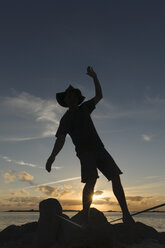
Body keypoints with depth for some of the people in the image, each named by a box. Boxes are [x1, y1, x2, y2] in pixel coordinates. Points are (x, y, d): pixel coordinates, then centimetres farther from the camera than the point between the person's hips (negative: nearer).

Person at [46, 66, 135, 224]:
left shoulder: (84, 108, 20)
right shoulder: (66, 118, 6)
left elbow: (99, 96, 27)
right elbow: (60, 139, -5)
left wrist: (94, 77, 18)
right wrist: (52, 157, -20)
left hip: (99, 149, 5)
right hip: (85, 152, -4)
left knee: (116, 178, -6)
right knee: (91, 180, -23)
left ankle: (126, 215, -1)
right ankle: (85, 217, -14)